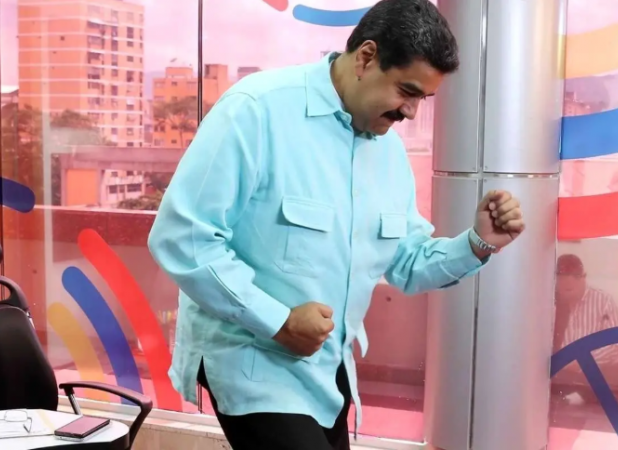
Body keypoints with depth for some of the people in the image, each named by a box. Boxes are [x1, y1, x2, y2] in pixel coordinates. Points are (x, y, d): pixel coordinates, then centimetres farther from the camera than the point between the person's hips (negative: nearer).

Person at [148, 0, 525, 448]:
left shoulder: (389, 147, 4)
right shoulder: (258, 109, -18)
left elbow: (408, 265, 10)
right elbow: (181, 236, -21)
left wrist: (478, 244, -7)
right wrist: (278, 320, -23)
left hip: (329, 364, 7)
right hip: (252, 358, -7)